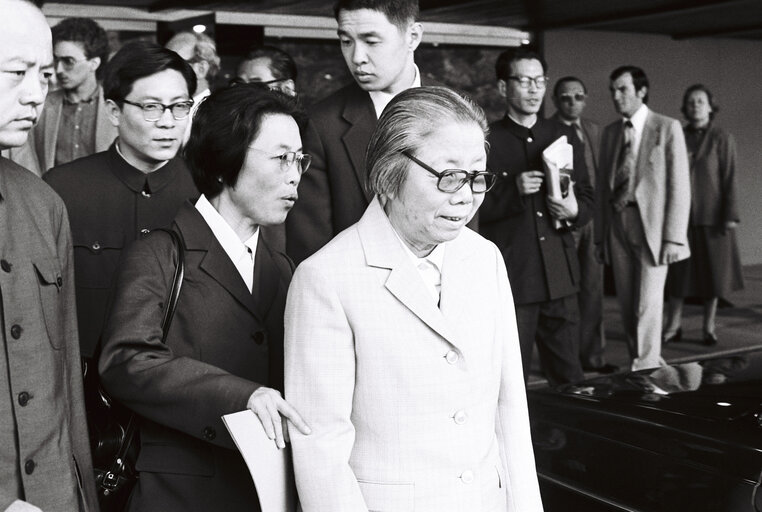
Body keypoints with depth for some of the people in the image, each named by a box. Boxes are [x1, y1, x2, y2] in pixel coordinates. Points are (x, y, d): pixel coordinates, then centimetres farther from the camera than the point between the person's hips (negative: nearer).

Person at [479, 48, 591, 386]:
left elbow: (588, 199, 17)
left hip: (559, 277, 4)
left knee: (569, 379, 8)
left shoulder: (563, 137, 14)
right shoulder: (486, 141, 0)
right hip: (510, 279, -4)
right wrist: (513, 190, -17)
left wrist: (574, 210, -5)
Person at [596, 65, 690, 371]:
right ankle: (640, 363, 18)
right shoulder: (610, 132, 13)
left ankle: (647, 371, -2)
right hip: (617, 223, 5)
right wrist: (600, 236, 9)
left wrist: (673, 237, -13)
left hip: (652, 224, -5)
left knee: (648, 304, -8)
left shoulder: (667, 128, -2)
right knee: (627, 306, 7)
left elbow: (679, 186, -6)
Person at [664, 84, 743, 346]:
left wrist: (730, 216, -12)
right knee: (677, 270, 3)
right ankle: (673, 325, 9)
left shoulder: (722, 138, -3)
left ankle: (709, 326, 14)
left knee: (713, 270, 4)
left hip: (711, 215, -2)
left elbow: (729, 178, -7)